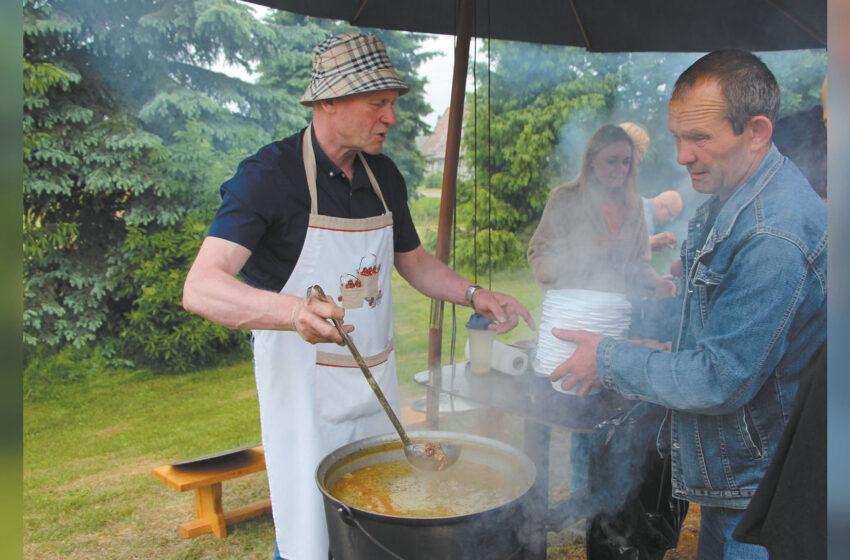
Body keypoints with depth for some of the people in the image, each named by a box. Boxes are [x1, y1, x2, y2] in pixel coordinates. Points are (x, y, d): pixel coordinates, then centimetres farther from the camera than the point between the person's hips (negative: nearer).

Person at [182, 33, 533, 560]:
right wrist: (295, 310, -43)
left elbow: (414, 261, 19)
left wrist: (474, 294, 3)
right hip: (305, 388, -6)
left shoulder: (384, 175, 6)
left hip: (377, 382, 6)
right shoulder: (269, 175, -15)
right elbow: (201, 288, -25)